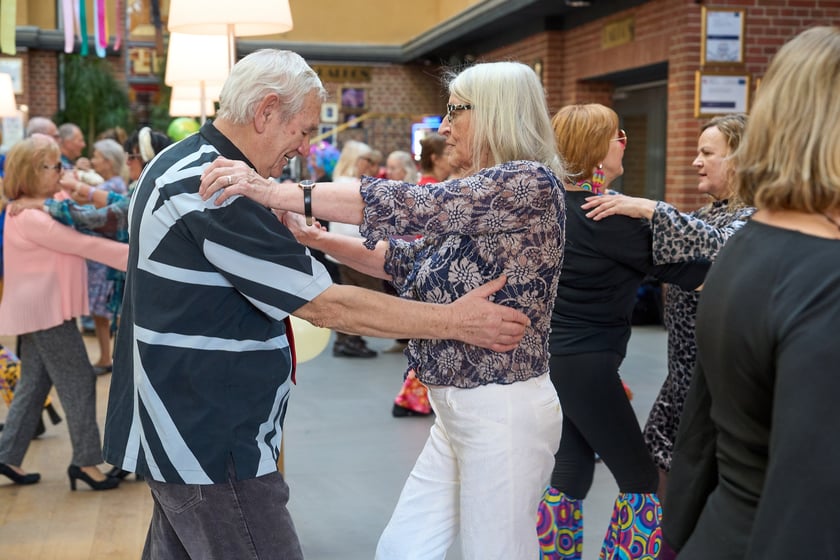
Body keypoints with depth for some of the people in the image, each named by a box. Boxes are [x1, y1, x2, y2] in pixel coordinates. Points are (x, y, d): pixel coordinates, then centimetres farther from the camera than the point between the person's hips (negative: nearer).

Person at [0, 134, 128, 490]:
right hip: (46, 310, -10)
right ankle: (86, 461, 4)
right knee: (78, 381, -4)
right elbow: (84, 245, -23)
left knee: (35, 383, 14)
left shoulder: (41, 210, 15)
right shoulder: (29, 218, -19)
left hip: (43, 309, 10)